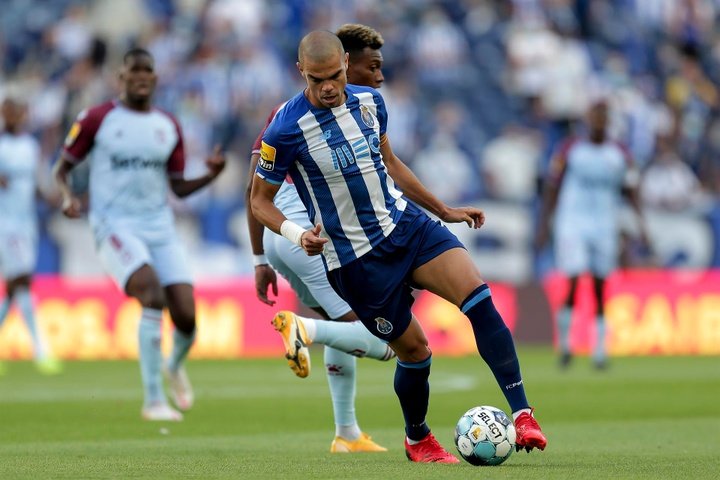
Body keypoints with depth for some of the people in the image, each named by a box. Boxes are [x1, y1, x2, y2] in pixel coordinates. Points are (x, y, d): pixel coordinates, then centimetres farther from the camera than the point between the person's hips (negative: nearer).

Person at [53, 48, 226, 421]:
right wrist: (67, 197, -13)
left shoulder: (169, 127, 12)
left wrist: (211, 175, -2)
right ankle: (153, 400, -24)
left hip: (160, 228, 4)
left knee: (186, 317, -7)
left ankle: (175, 366, 31)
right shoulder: (96, 120, 1)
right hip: (115, 227, -4)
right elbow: (62, 168, 8)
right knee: (153, 295, -29)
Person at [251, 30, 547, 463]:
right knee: (414, 350, 0)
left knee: (478, 296, -17)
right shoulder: (286, 131, -16)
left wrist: (445, 211, 21)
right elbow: (261, 200, -5)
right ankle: (418, 440, 30)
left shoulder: (369, 101, 2)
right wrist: (298, 234, -24)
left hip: (407, 225, 5)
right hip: (355, 260, -4)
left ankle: (522, 414, -18)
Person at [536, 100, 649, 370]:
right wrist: (543, 225, 0)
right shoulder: (570, 150, 1)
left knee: (600, 290, 4)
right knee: (573, 283, -14)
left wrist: (641, 225, -2)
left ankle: (600, 350, 11)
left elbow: (632, 192, 10)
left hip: (605, 226, 2)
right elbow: (552, 188, 4)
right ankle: (564, 342, 4)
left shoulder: (620, 155, 7)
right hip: (572, 223, -2)